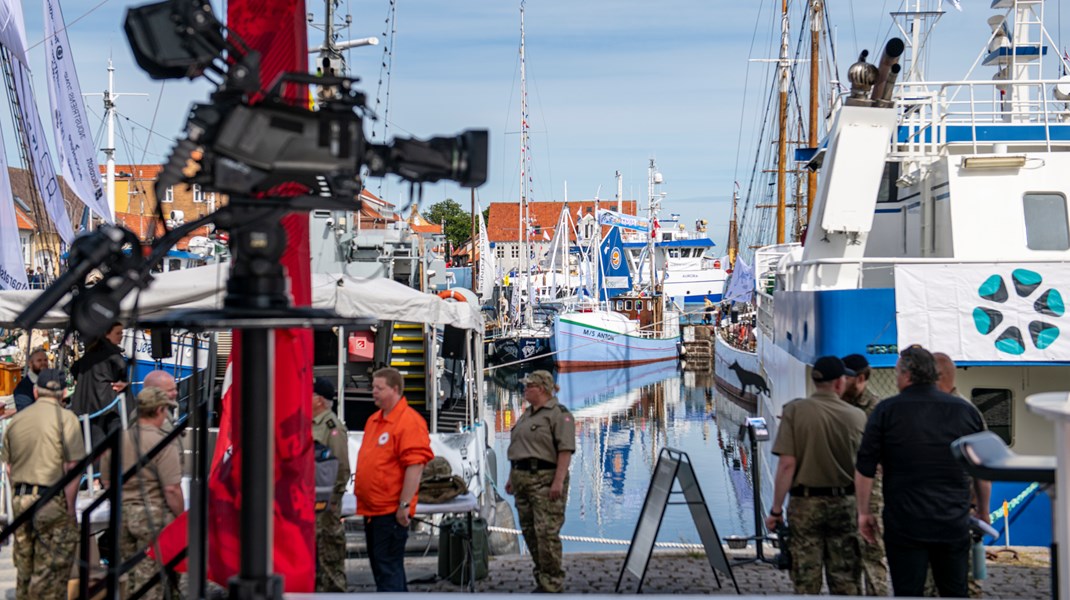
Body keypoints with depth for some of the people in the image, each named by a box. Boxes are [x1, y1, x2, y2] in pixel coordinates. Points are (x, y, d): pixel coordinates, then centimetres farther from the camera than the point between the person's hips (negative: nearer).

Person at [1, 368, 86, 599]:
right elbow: (72, 466, -14)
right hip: (53, 502, -6)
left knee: (24, 566, 17)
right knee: (51, 573, -1)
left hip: (21, 501, 6)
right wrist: (69, 506, -7)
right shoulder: (65, 418, -9)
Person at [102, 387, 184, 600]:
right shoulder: (163, 442, -15)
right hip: (154, 516, -6)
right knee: (150, 582, -2)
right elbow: (172, 490, -17)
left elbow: (106, 481, 15)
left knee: (134, 574, 18)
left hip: (122, 514, 6)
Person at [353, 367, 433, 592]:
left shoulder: (410, 421, -14)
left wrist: (404, 505, -22)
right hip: (372, 509, 9)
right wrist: (361, 494, 20)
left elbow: (415, 466, -19)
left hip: (391, 511, -9)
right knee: (379, 565, 16)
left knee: (388, 568, -7)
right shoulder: (373, 420, 15)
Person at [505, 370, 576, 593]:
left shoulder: (558, 414, -8)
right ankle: (542, 578, 15)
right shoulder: (527, 414, 19)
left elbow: (566, 449, -15)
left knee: (547, 532, -11)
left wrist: (558, 481, -21)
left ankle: (552, 584, -6)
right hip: (522, 480, 9)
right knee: (529, 530, 8)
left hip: (546, 480, -9)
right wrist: (512, 477, 20)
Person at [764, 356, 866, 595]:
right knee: (845, 580, 9)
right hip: (844, 503, 2)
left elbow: (787, 463, -13)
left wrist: (776, 509, -8)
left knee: (806, 580, 5)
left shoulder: (795, 410, -9)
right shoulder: (857, 416, -3)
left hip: (805, 503, -2)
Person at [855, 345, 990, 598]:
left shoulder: (886, 411, -3)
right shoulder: (965, 410, 5)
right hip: (954, 524, 3)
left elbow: (864, 469, -3)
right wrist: (983, 512, 23)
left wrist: (864, 512, 7)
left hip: (904, 526, -3)